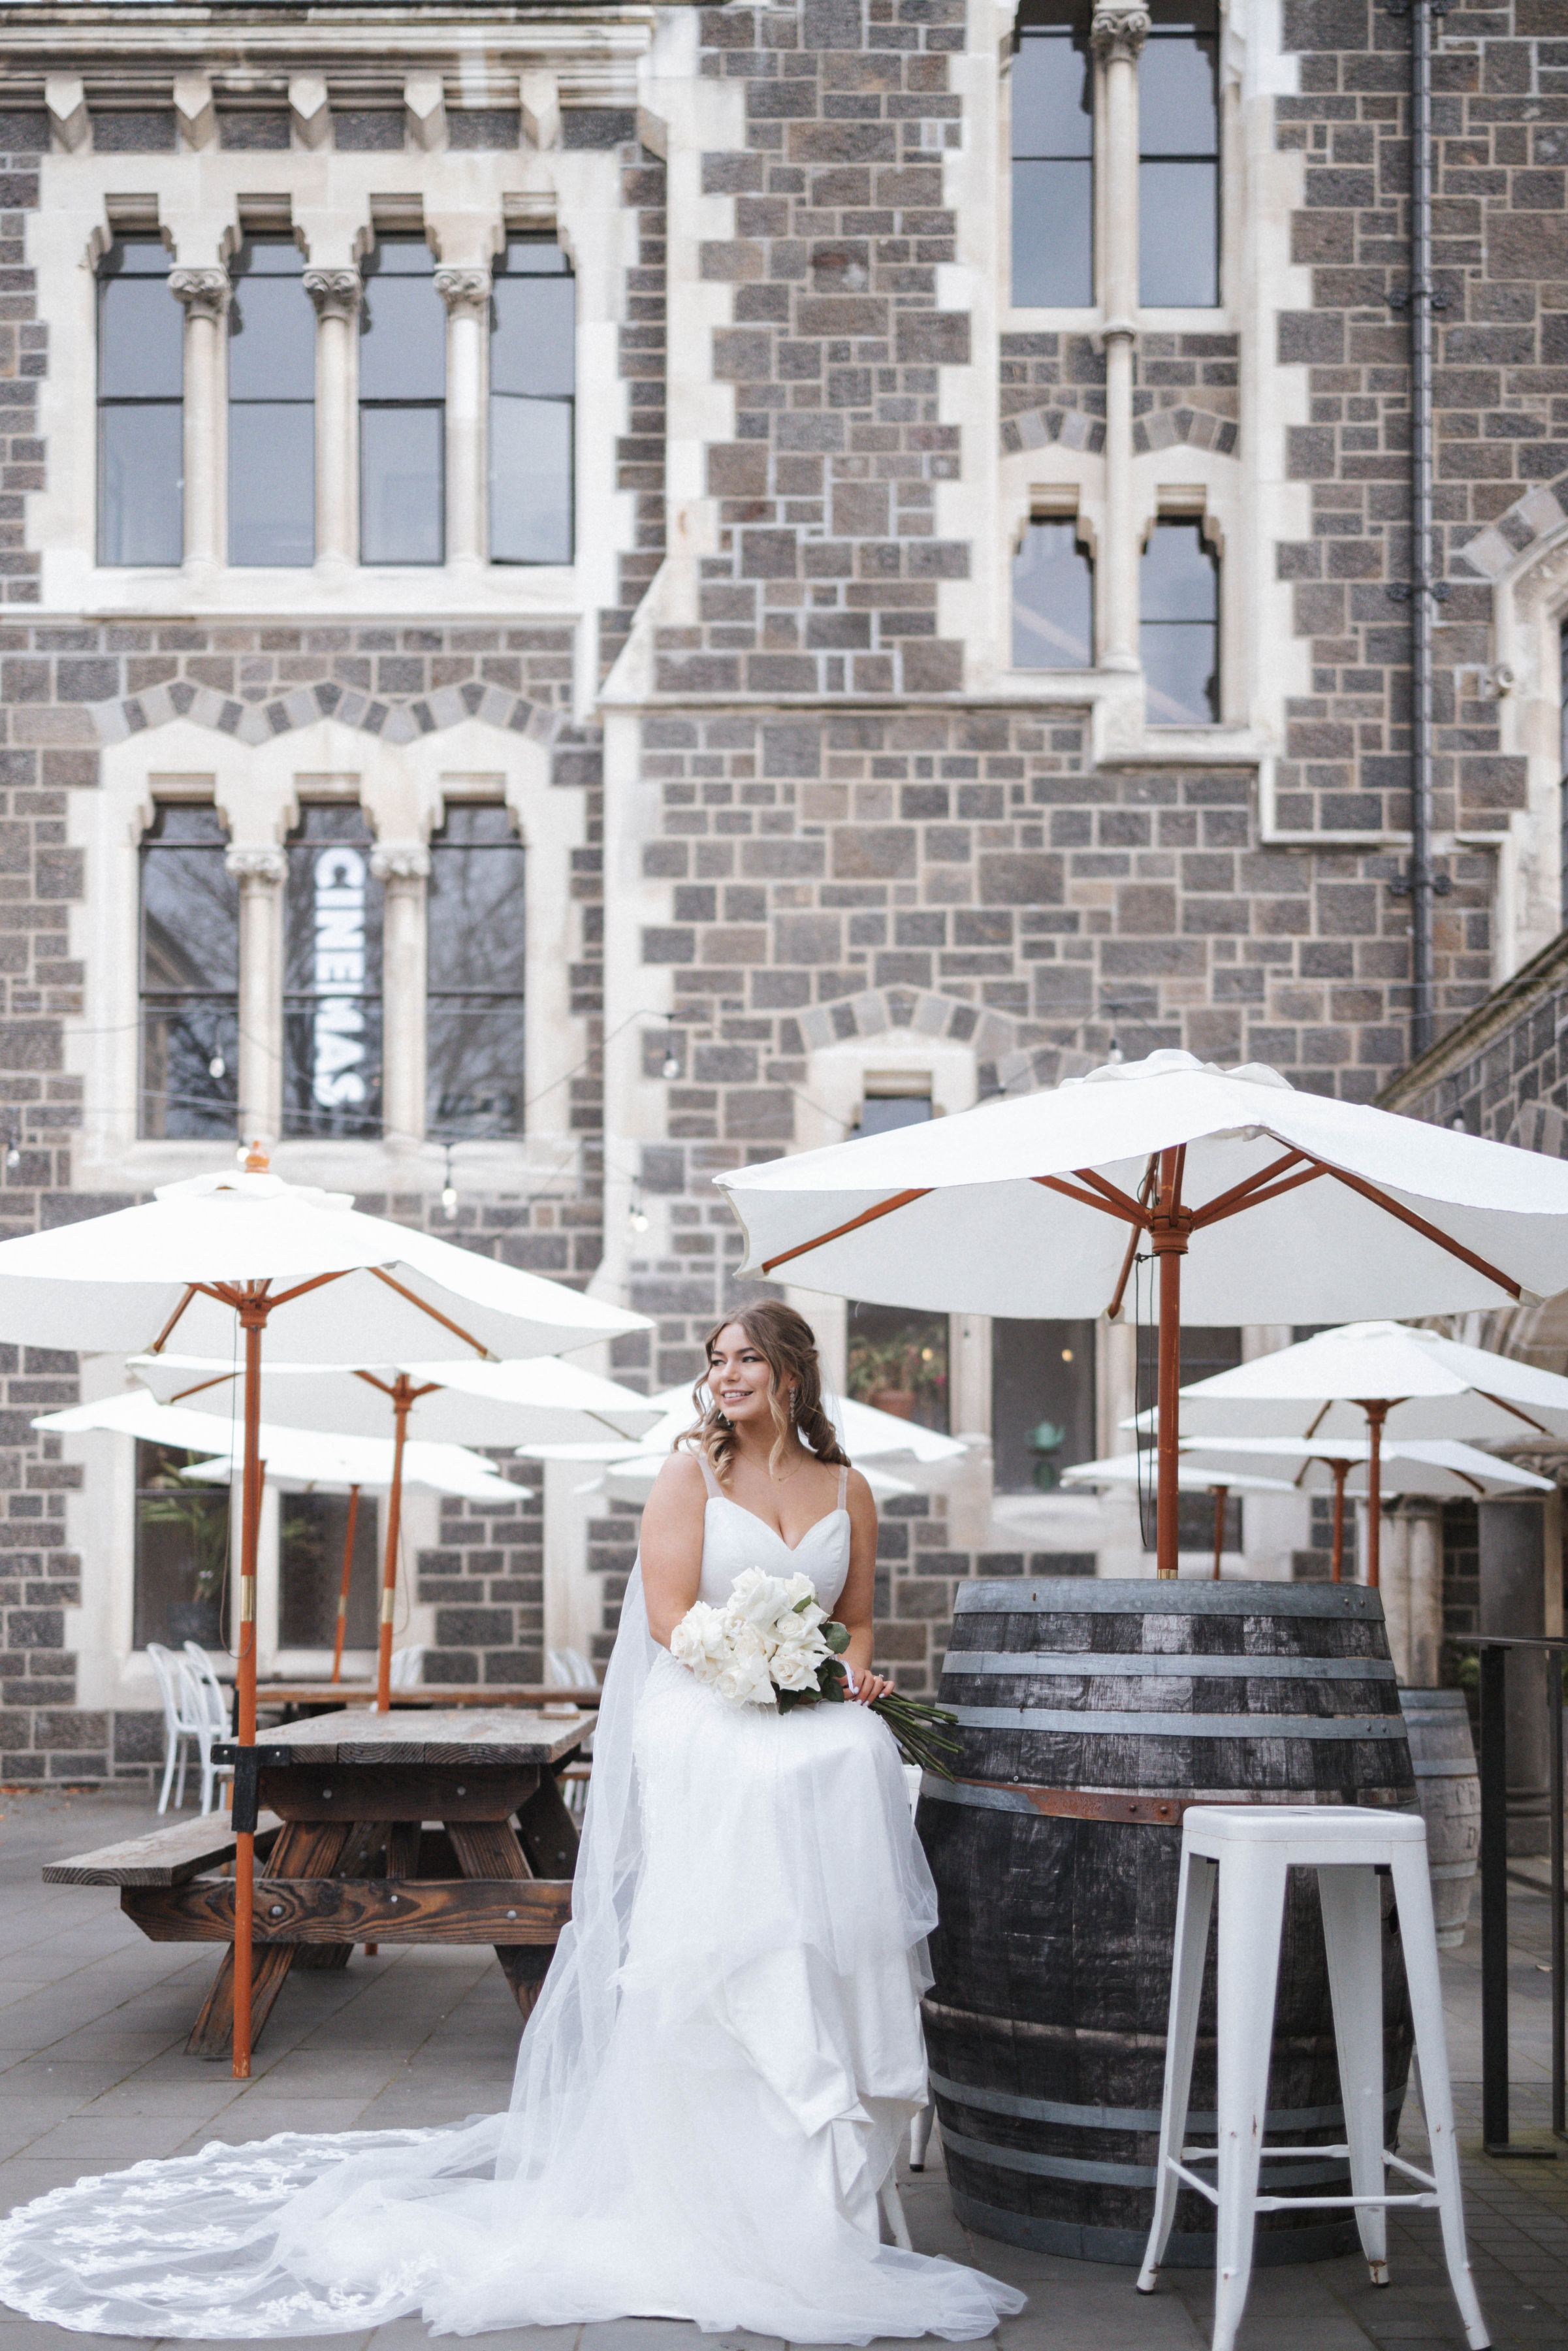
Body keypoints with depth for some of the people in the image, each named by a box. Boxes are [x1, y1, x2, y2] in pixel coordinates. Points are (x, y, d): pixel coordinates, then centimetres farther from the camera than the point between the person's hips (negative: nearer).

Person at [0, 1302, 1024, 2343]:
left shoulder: (849, 1490, 15)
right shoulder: (691, 1470, 5)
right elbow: (671, 1615, -3)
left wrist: (853, 1673, 0)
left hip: (815, 1725, 3)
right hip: (703, 1723, -3)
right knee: (720, 1938, -17)